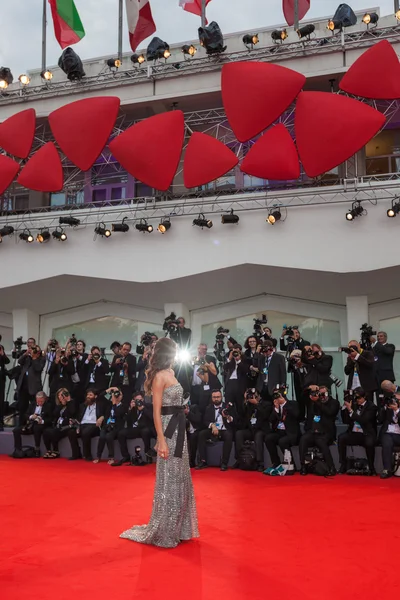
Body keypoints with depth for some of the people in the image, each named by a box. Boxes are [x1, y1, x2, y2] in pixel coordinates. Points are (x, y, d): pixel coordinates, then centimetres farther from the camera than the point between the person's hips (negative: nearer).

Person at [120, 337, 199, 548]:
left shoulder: (170, 373, 12)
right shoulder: (160, 376, -13)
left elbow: (175, 403, 10)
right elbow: (156, 411, -17)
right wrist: (161, 440, -21)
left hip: (179, 428, 9)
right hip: (169, 430, -9)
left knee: (180, 479, 16)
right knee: (168, 480, 1)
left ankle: (177, 528, 29)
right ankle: (163, 532, 15)